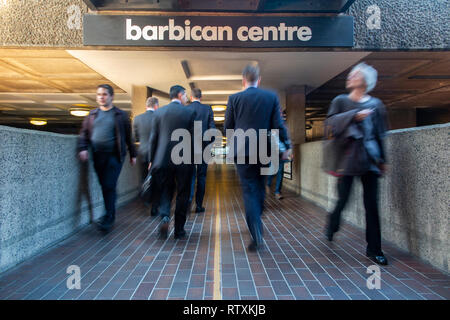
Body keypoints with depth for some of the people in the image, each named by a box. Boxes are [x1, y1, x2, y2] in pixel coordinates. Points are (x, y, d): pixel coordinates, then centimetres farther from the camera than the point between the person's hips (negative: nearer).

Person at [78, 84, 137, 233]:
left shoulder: (120, 115, 5)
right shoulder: (92, 114, 15)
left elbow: (128, 136, 7)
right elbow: (84, 132, 11)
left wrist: (132, 154, 8)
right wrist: (83, 148, -7)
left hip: (114, 155, -4)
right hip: (97, 156, 4)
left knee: (109, 186, -11)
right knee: (104, 186, 9)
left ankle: (108, 218, -4)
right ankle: (111, 216, 22)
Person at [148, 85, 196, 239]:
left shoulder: (159, 112, 4)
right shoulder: (189, 112, -3)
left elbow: (153, 138, 4)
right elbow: (193, 138, -3)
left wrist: (151, 160, 10)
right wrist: (194, 158, 9)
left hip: (163, 159, 2)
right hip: (184, 160, -2)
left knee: (166, 191, 16)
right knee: (182, 194, 9)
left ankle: (164, 216, -9)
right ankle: (179, 230, 16)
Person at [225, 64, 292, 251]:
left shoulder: (234, 99, -1)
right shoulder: (271, 97, 2)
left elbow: (228, 127, 3)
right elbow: (278, 125, -2)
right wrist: (287, 144, 8)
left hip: (243, 151, -2)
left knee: (249, 191, 1)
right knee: (259, 188, 20)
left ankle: (257, 236, -6)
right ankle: (256, 222, 37)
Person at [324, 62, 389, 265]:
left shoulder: (375, 104, 11)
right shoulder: (341, 101, 7)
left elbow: (380, 134, 13)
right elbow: (330, 122, -9)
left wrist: (382, 159, 11)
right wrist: (354, 116, -20)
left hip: (370, 158, 2)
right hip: (348, 157, -2)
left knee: (372, 205, 1)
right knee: (342, 199, 0)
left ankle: (373, 249, 12)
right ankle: (332, 224, 32)